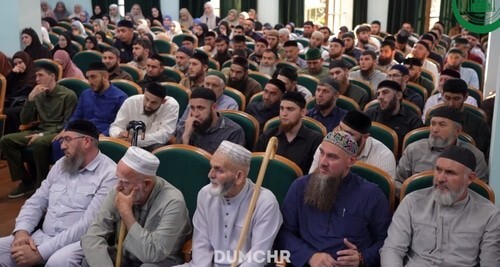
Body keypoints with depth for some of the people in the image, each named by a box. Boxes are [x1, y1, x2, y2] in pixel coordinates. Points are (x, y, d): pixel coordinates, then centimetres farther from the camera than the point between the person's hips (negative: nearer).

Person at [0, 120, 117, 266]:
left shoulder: (109, 175, -12)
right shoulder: (61, 165, 14)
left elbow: (87, 226, -19)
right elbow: (36, 202, 14)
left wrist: (40, 252, -21)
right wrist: (22, 230, -7)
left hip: (79, 243, -6)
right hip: (42, 236, 7)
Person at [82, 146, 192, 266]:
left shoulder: (172, 202, -25)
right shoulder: (118, 192, -10)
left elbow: (153, 253, -29)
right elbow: (92, 236, -13)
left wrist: (126, 212, -27)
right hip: (124, 257, 4)